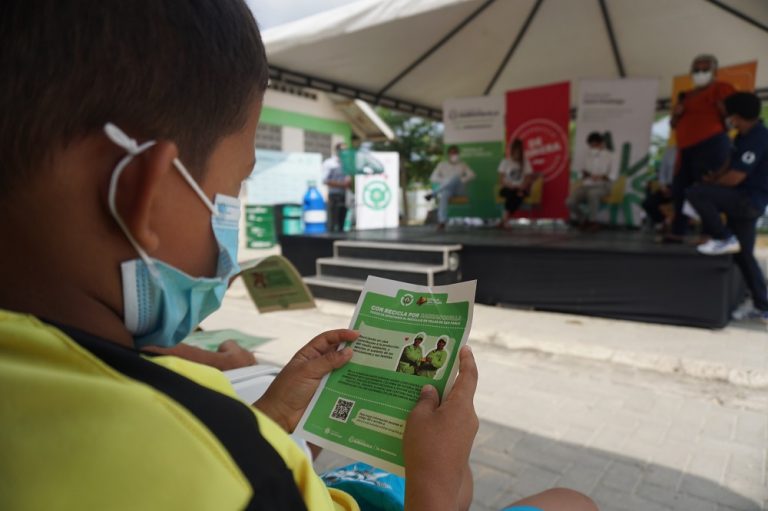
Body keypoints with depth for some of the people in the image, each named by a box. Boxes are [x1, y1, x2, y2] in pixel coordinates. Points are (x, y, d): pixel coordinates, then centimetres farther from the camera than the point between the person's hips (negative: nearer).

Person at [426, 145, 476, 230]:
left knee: (455, 177, -35)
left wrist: (461, 180, -16)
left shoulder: (462, 165, 16)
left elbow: (472, 175, 2)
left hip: (459, 190, 0)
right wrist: (444, 181, -12)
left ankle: (432, 194, -32)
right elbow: (433, 178, 5)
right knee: (443, 195, -40)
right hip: (445, 189, 0)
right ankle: (442, 221, -49)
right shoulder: (442, 164, 14)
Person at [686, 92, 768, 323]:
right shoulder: (747, 136, 13)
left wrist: (713, 183, -2)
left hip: (750, 200, -10)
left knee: (695, 193, -23)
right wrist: (713, 179, 4)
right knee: (744, 255, 12)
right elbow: (732, 168, 21)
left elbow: (735, 178, -21)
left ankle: (725, 239, -14)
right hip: (746, 202, 10)